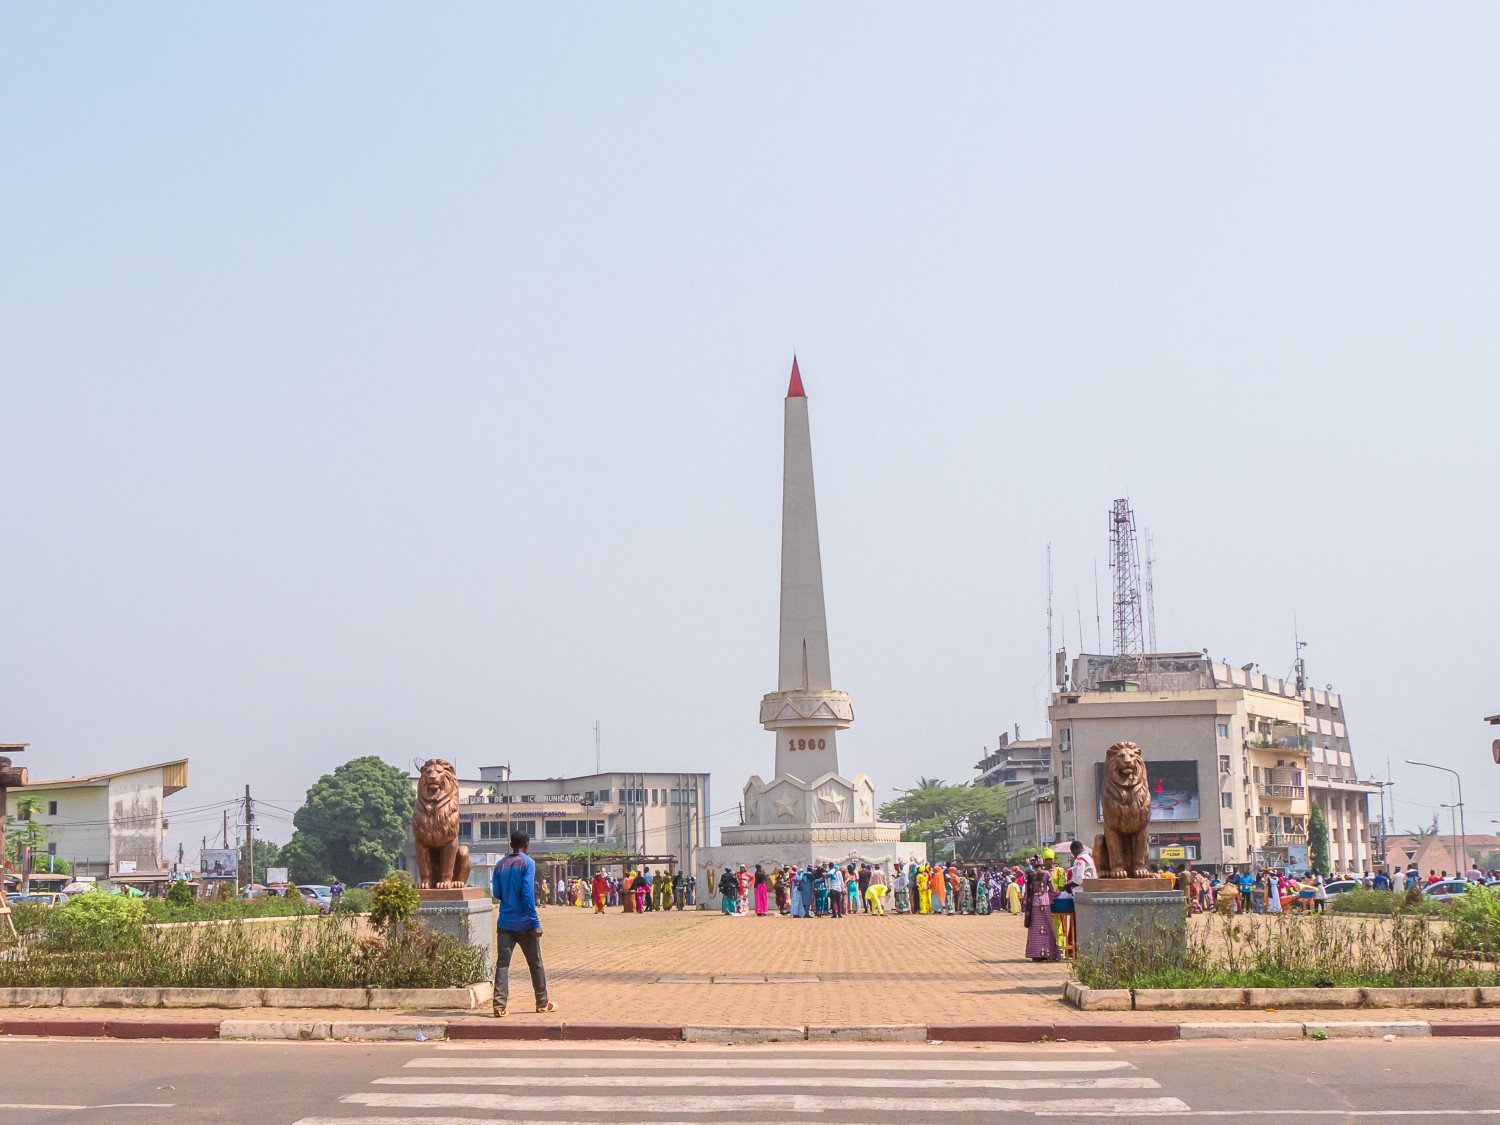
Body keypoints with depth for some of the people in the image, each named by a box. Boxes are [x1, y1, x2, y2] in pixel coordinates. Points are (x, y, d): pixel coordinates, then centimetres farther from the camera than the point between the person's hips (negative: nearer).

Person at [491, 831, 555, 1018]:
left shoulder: (500, 865, 7)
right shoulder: (527, 863, -7)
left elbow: (497, 894, 9)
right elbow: (528, 894, -15)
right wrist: (536, 923, -14)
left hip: (505, 923, 3)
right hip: (524, 923, -3)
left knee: (502, 963, -2)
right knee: (535, 964, 11)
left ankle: (499, 1005, -15)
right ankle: (542, 1003, 21)